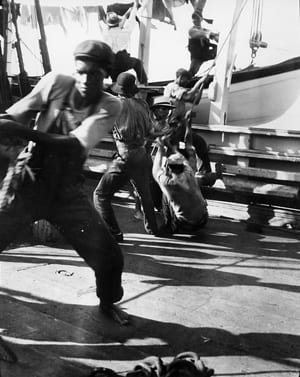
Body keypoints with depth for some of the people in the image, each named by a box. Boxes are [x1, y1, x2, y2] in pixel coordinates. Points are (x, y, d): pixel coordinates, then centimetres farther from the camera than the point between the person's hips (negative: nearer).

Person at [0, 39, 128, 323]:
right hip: (28, 184, 0)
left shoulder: (109, 106, -12)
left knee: (109, 256, -2)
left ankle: (107, 303, 29)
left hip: (67, 192, 0)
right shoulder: (55, 83, -9)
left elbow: (75, 146, -26)